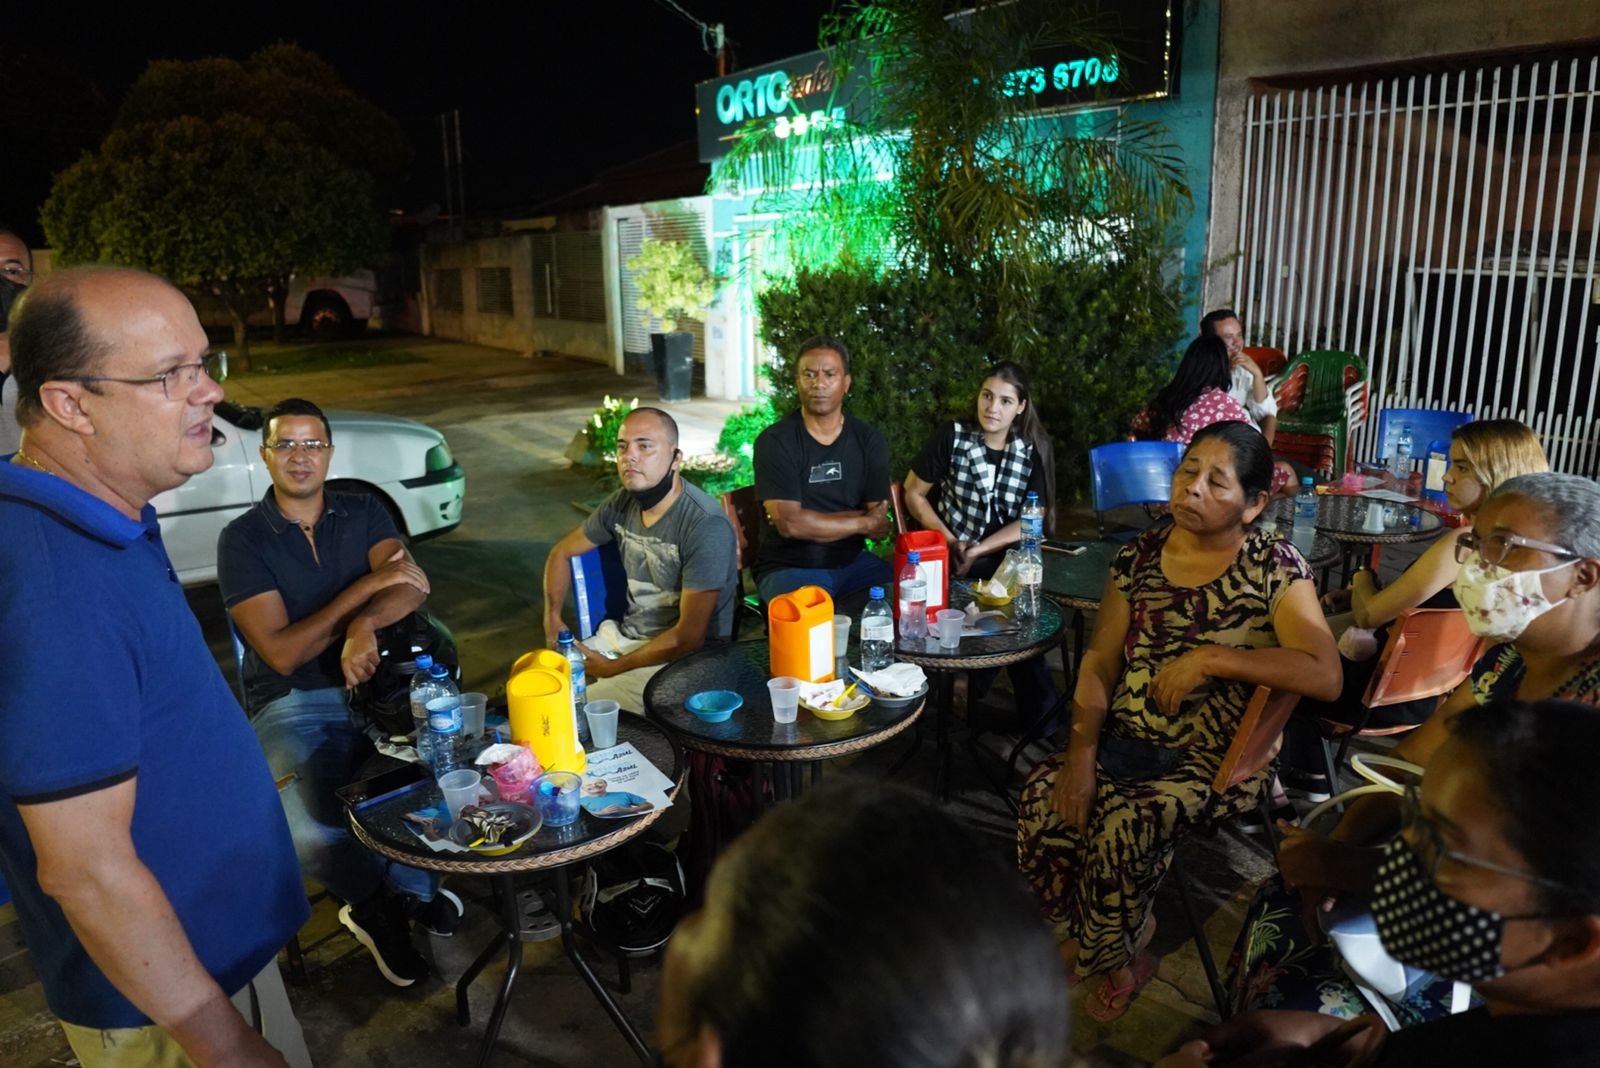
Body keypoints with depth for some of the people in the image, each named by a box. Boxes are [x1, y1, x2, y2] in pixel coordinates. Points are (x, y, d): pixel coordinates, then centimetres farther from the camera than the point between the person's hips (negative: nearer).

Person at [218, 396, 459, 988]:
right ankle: (399, 897, 4)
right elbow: (281, 653, -10)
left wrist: (363, 625, -29)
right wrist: (369, 585, -12)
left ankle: (379, 905, 2)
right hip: (294, 704, -3)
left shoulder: (363, 512, 10)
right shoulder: (242, 539, 0)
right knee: (311, 833, -31)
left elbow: (413, 586, -7)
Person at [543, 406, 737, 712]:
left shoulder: (706, 525, -23)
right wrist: (552, 617, 2)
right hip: (625, 635, 7)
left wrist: (612, 668, -15)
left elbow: (688, 637, -22)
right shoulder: (623, 502, -1)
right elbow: (562, 552, 17)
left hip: (682, 659, -7)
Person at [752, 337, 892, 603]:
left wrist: (812, 521, -15)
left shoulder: (869, 440, 2)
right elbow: (789, 524, -19)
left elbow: (879, 527, -3)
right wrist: (862, 522, -9)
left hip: (852, 562, 4)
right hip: (789, 568, -4)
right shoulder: (775, 441, -9)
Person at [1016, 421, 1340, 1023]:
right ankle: (1115, 951, 9)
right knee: (1042, 798, -19)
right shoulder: (1139, 555, 4)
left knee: (1125, 824, -28)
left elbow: (1326, 676, -21)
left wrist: (1210, 658, -24)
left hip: (1219, 757, -4)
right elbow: (1101, 658, 3)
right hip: (1127, 741, 5)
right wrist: (1083, 748, -10)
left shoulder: (1274, 567, -9)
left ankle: (1110, 951, 7)